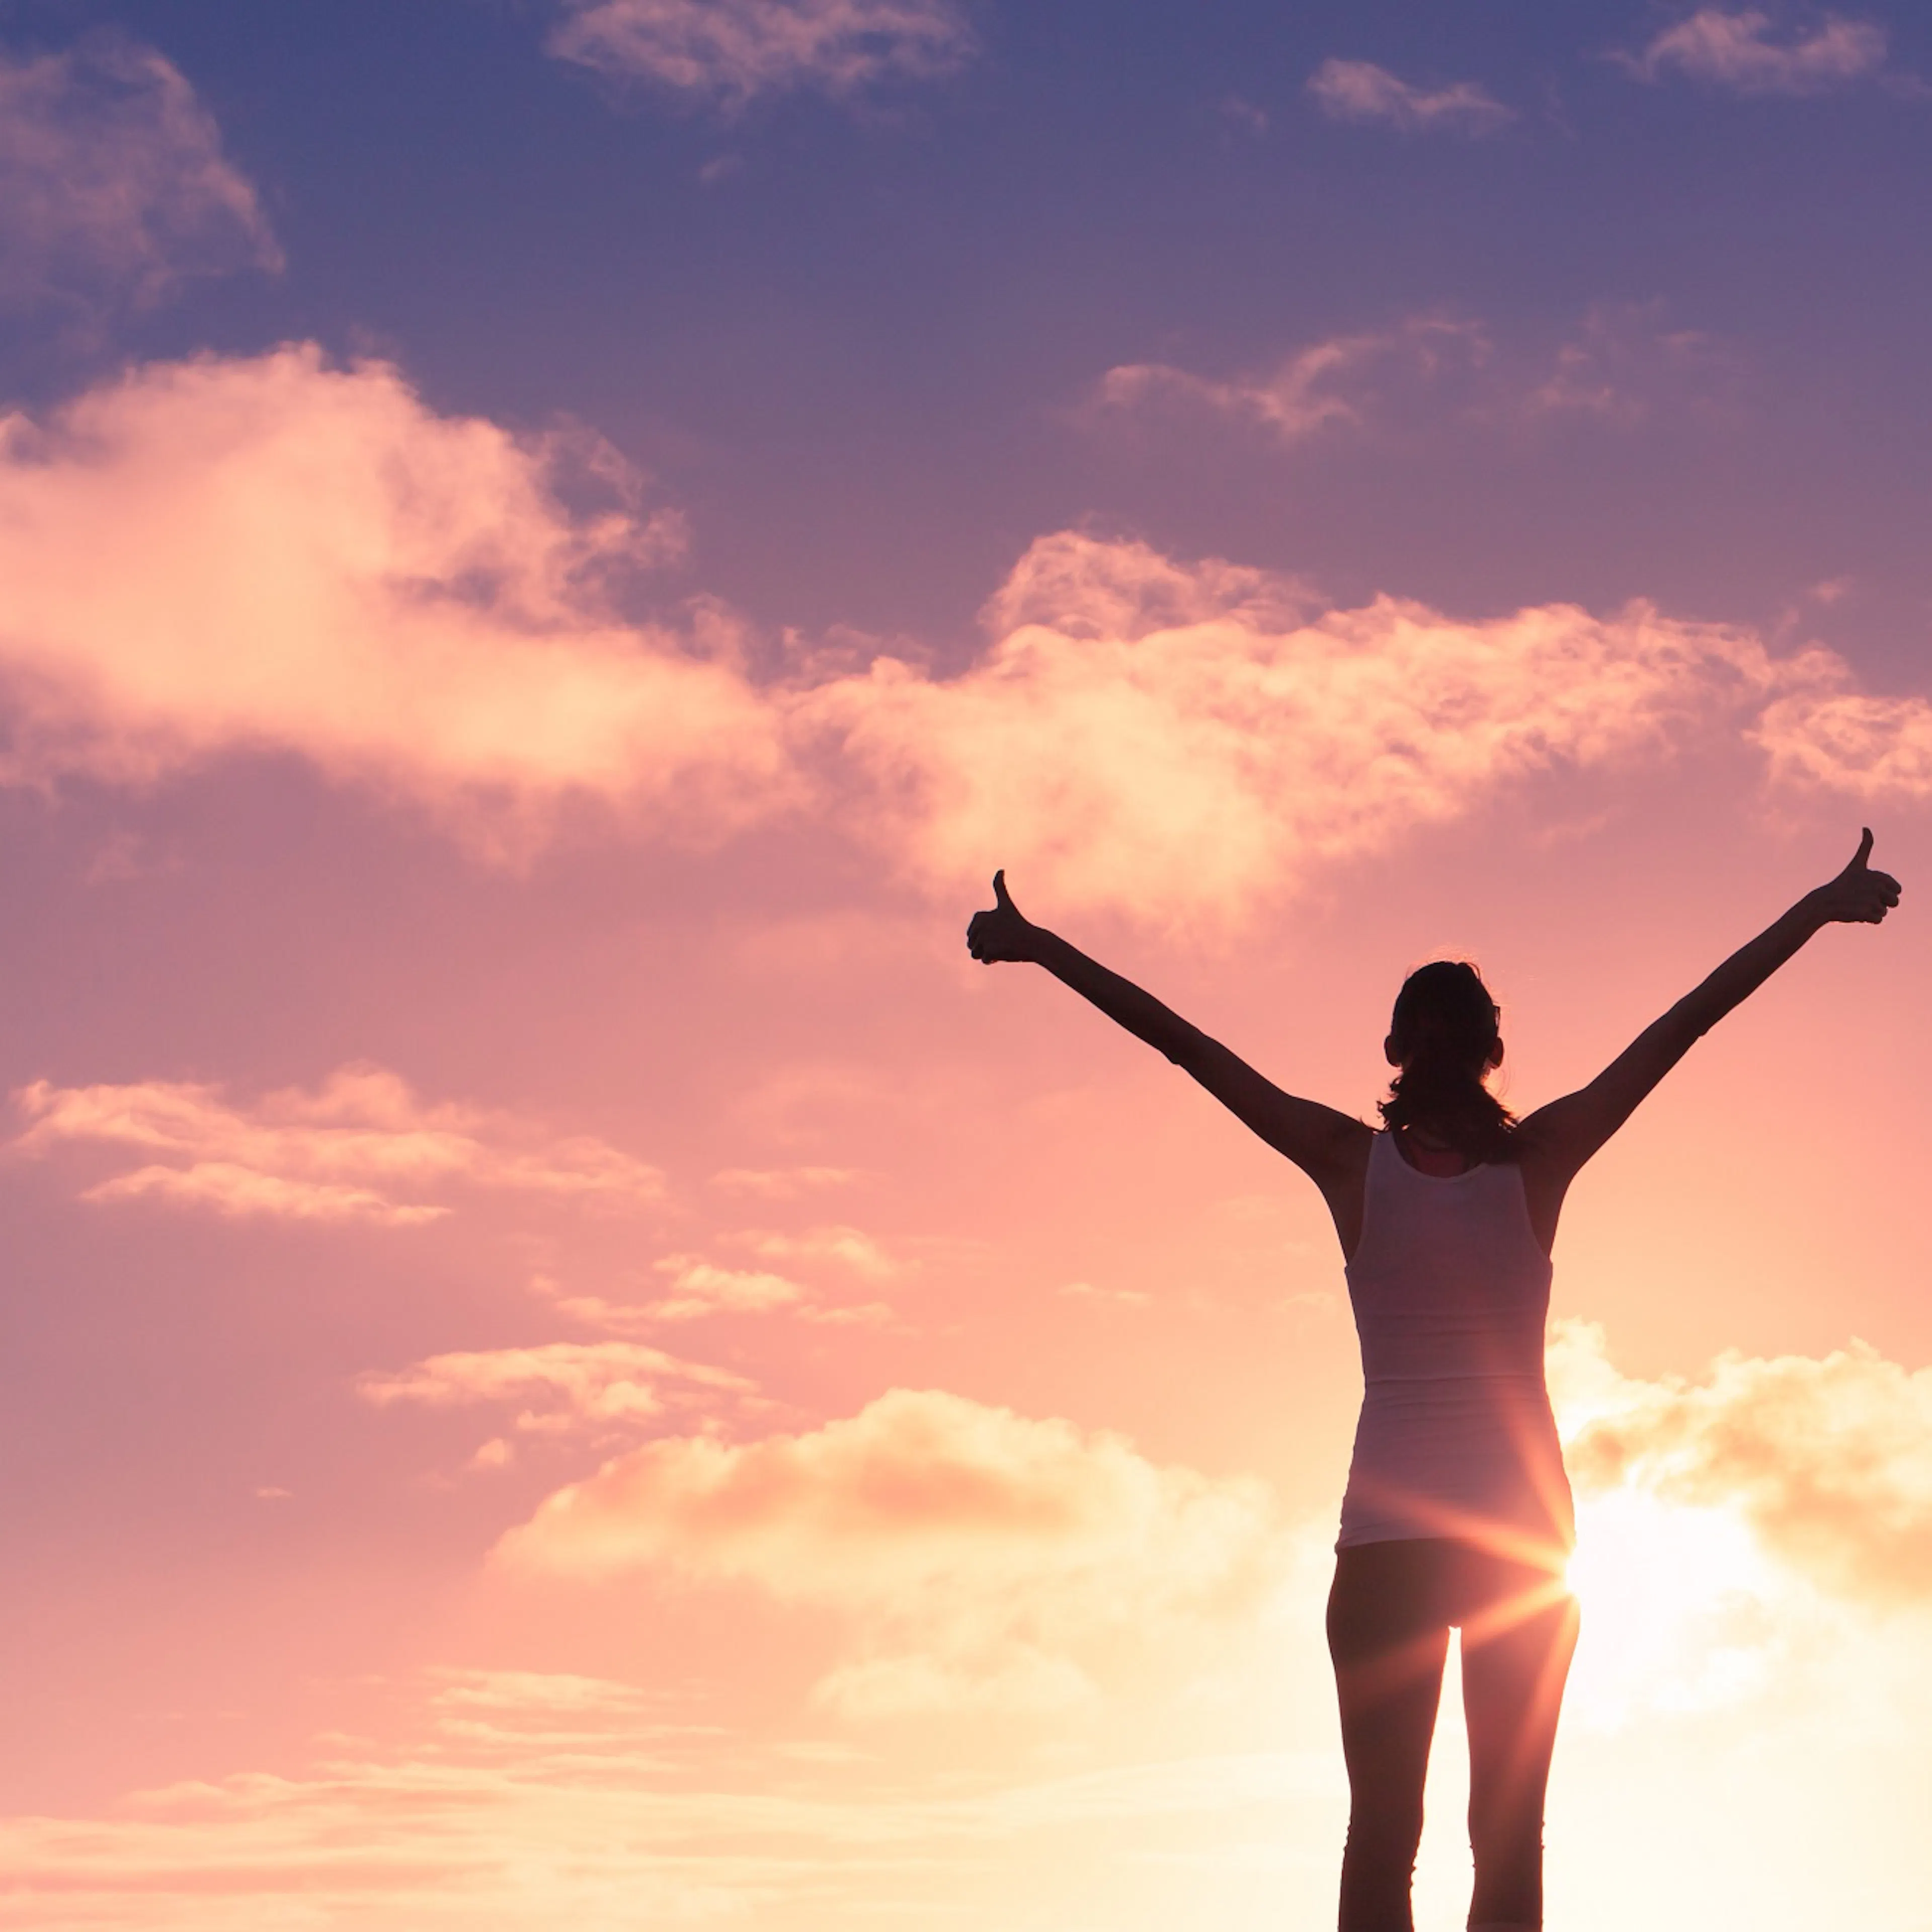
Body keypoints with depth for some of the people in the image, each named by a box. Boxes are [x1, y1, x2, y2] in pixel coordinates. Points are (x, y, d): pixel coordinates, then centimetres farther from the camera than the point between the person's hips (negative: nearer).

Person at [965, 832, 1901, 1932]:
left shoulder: (1352, 1162, -4)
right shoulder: (1540, 1159, -3)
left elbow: (1180, 1041, -2)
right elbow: (1691, 1020, 0)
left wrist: (1036, 946, 2)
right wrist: (1823, 909, 3)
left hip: (1386, 1542, 0)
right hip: (1525, 1534, 0)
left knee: (1383, 1835, 1)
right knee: (1510, 1835, 3)